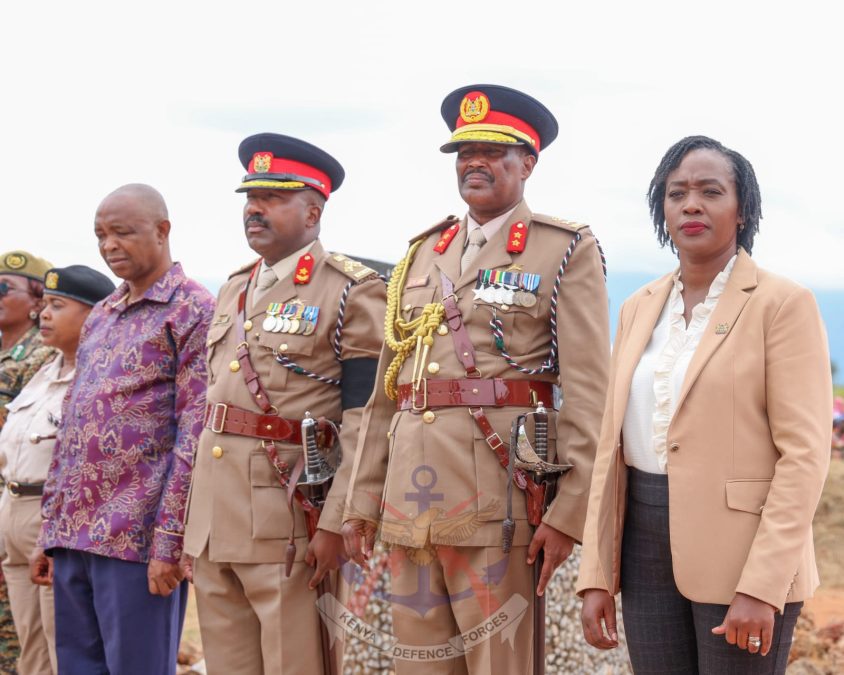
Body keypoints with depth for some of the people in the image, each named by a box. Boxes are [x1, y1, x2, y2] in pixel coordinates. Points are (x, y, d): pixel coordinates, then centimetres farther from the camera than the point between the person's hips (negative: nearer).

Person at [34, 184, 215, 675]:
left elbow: (195, 436, -12)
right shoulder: (99, 317, 19)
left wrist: (169, 541, -17)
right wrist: (49, 530, 16)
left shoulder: (194, 312, -5)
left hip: (137, 539, -7)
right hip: (73, 536, 7)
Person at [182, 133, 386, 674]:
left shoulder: (351, 292, -6)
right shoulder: (233, 291, 17)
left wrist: (335, 525, -18)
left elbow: (367, 421, -12)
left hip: (290, 526, -7)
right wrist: (195, 526, 18)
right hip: (214, 525, 7)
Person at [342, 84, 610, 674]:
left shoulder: (567, 251, 1)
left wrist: (568, 513, -14)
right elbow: (386, 389, 17)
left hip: (498, 498, -5)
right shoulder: (424, 254, 18)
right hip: (412, 499, 5)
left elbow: (588, 393, -7)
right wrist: (363, 501, 12)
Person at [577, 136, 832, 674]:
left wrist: (761, 586, -20)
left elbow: (803, 452, -13)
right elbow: (615, 442, 10)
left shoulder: (784, 304, -7)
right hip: (649, 545, 6)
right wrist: (597, 575, 4)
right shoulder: (640, 309, 11)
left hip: (742, 548, -5)